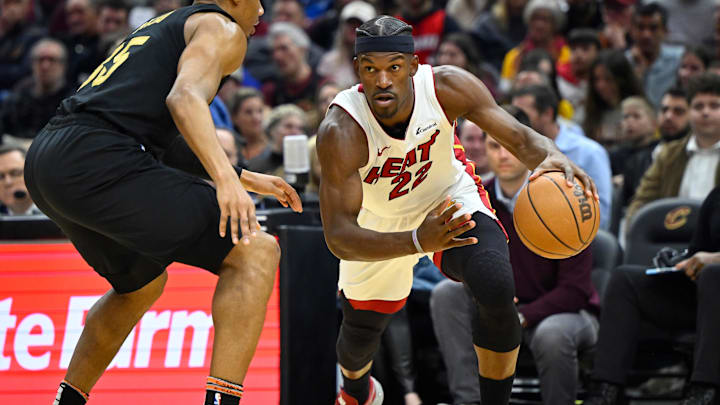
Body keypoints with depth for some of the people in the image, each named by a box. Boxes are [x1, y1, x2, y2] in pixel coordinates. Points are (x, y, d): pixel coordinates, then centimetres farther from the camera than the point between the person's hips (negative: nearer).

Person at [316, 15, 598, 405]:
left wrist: (552, 157, -50)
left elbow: (520, 137, -24)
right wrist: (418, 241, -57)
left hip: (451, 198, 0)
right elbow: (338, 237, -40)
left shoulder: (446, 86, -30)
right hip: (380, 223, 0)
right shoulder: (340, 131, -37)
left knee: (496, 290, -28)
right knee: (360, 333, 16)